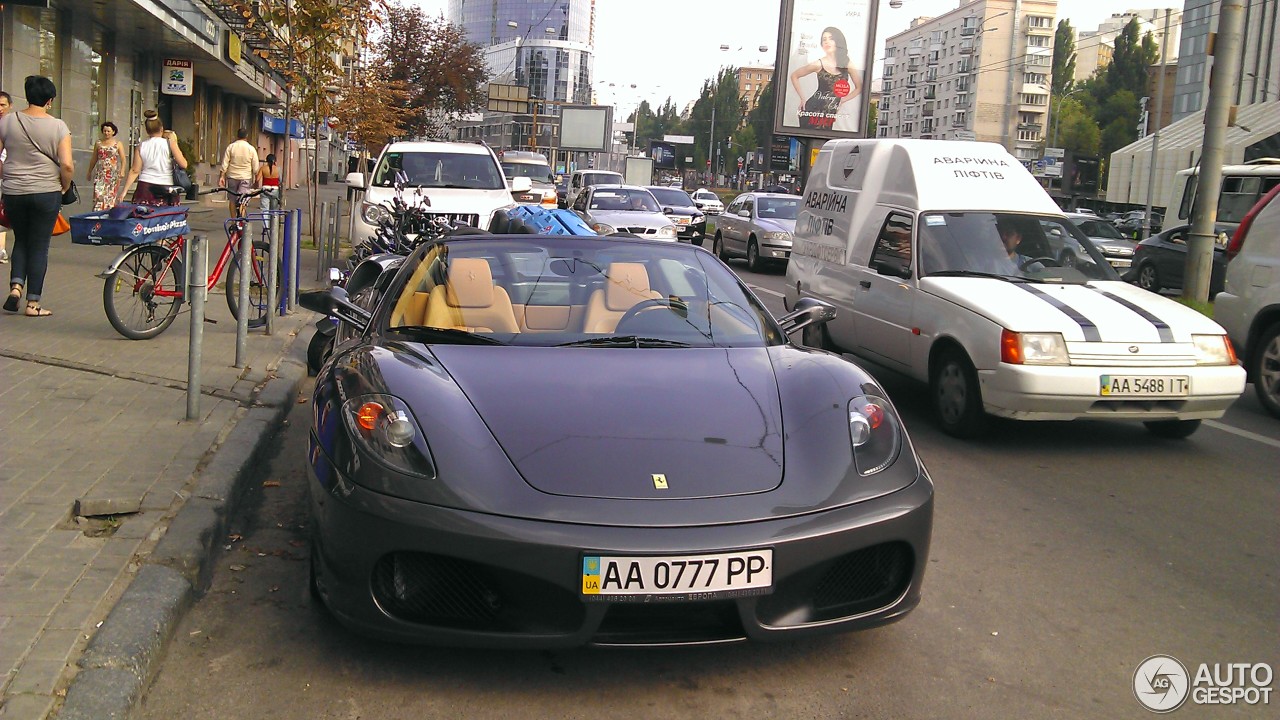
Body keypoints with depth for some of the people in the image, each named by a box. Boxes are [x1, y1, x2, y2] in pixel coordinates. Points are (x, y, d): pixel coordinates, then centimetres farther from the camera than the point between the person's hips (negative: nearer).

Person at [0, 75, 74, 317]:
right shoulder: (58, 127, -8)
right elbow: (67, 165, -14)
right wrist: (64, 187, 3)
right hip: (46, 193, -2)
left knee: (21, 240, 21)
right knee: (39, 246, 4)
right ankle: (33, 303, 5)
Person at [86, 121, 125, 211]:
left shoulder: (118, 144, 4)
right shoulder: (98, 144, 11)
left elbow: (123, 159, -3)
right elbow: (93, 159, 19)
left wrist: (122, 172, -17)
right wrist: (89, 172, 20)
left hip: (113, 173, -2)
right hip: (100, 173, 2)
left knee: (111, 195, -2)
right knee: (98, 194, -9)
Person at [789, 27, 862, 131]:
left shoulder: (847, 65, 1)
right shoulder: (818, 64, -6)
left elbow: (859, 88, 14)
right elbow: (794, 76, 4)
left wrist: (842, 101, 7)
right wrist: (802, 98, 3)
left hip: (829, 115, 3)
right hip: (812, 111, -3)